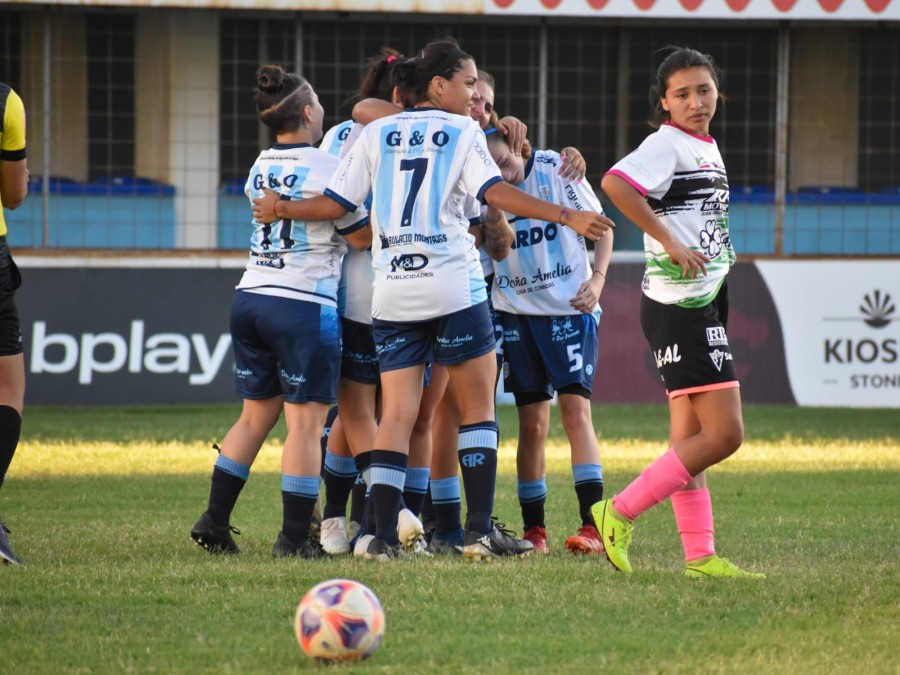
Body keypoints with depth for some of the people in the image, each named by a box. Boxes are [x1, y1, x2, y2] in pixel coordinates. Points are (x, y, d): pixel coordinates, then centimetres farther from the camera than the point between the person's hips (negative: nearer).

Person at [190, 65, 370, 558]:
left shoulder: (260, 167, 11)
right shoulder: (324, 167, -10)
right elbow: (361, 236, -5)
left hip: (250, 297, 7)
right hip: (304, 305, -7)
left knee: (255, 415, 16)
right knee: (306, 424, -2)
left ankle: (214, 521, 14)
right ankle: (294, 537, -4)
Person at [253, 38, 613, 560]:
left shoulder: (375, 134, 11)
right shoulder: (464, 132, 1)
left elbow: (336, 204, 8)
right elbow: (494, 191, -13)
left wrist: (281, 209, 25)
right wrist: (568, 218, -17)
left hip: (392, 293, 3)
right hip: (452, 285, -3)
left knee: (397, 414, 4)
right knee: (478, 405, 7)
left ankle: (385, 536, -6)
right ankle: (480, 531, 1)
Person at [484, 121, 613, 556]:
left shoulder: (556, 169, -11)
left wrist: (598, 277, -13)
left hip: (570, 307, -3)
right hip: (515, 313, 3)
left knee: (576, 408, -12)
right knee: (532, 422, 3)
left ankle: (591, 525, -17)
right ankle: (533, 529, 10)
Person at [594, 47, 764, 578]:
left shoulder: (708, 147, 17)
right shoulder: (667, 145, -12)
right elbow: (615, 182, -29)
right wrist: (668, 240, -26)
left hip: (703, 305, 10)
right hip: (679, 307, -10)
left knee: (690, 437, 9)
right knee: (724, 434, -12)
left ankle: (700, 555, 11)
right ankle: (622, 513, -8)